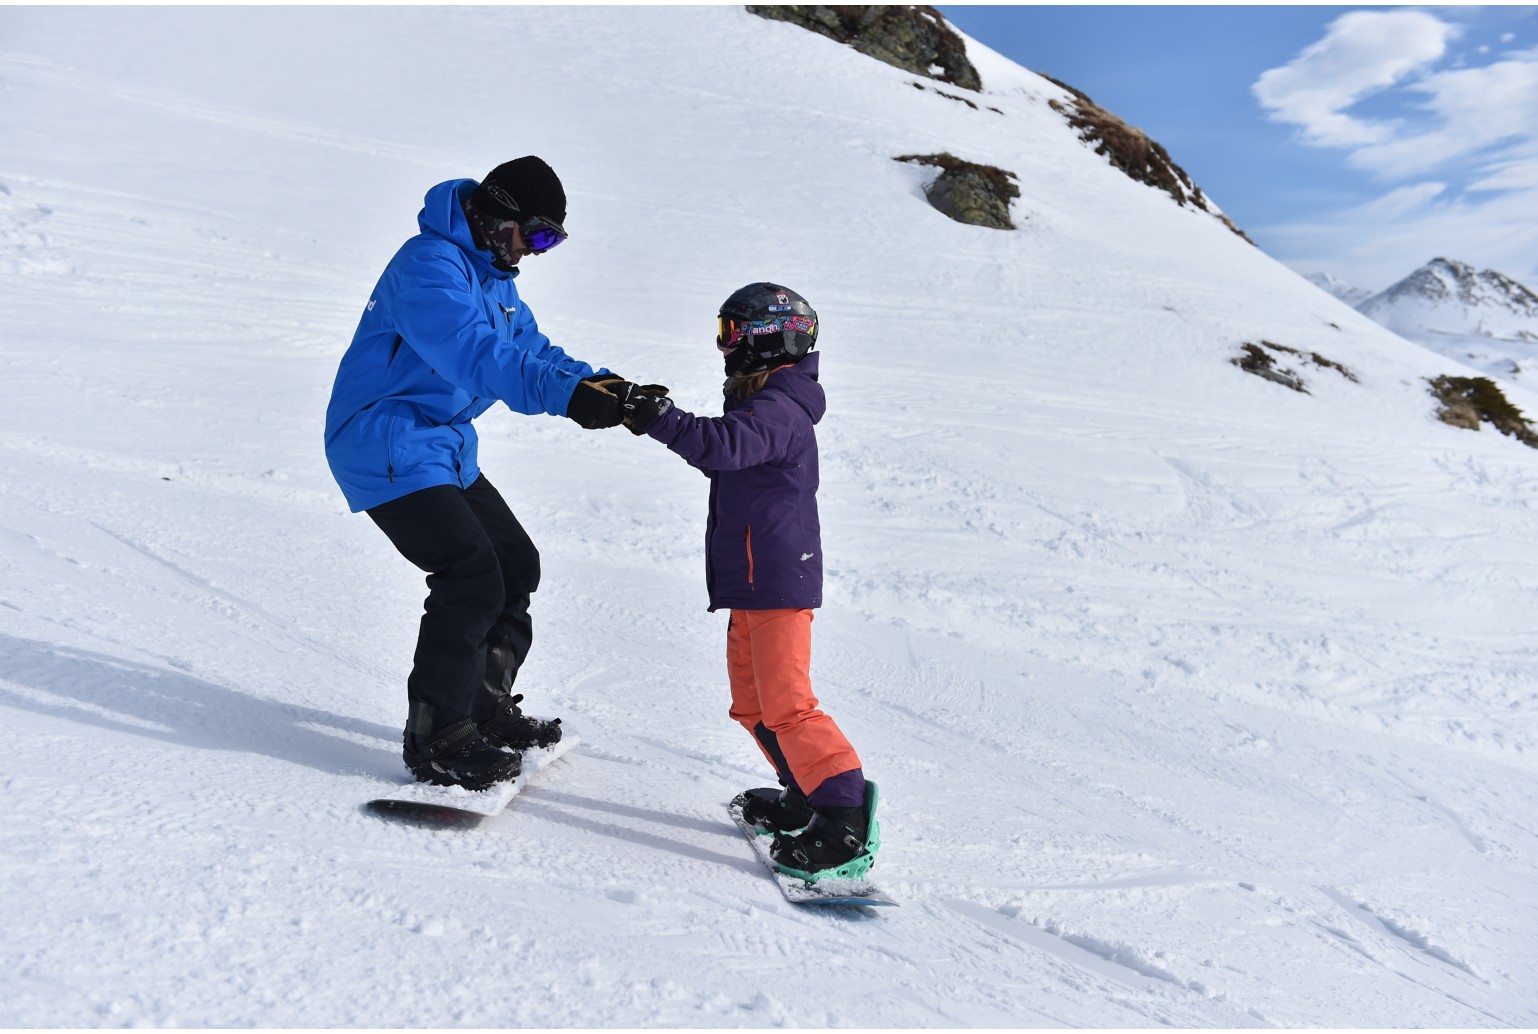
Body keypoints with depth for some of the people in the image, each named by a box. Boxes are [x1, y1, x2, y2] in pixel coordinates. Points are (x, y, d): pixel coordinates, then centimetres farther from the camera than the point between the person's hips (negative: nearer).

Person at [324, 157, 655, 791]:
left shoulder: (493, 276, 14)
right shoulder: (430, 264, -19)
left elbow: (531, 352, 9)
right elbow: (476, 354, -35)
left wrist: (601, 385, -10)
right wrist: (567, 395, -48)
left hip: (444, 448, 10)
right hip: (389, 446, -10)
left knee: (516, 565, 12)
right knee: (473, 578, -18)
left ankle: (483, 704, 25)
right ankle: (436, 739, -7)